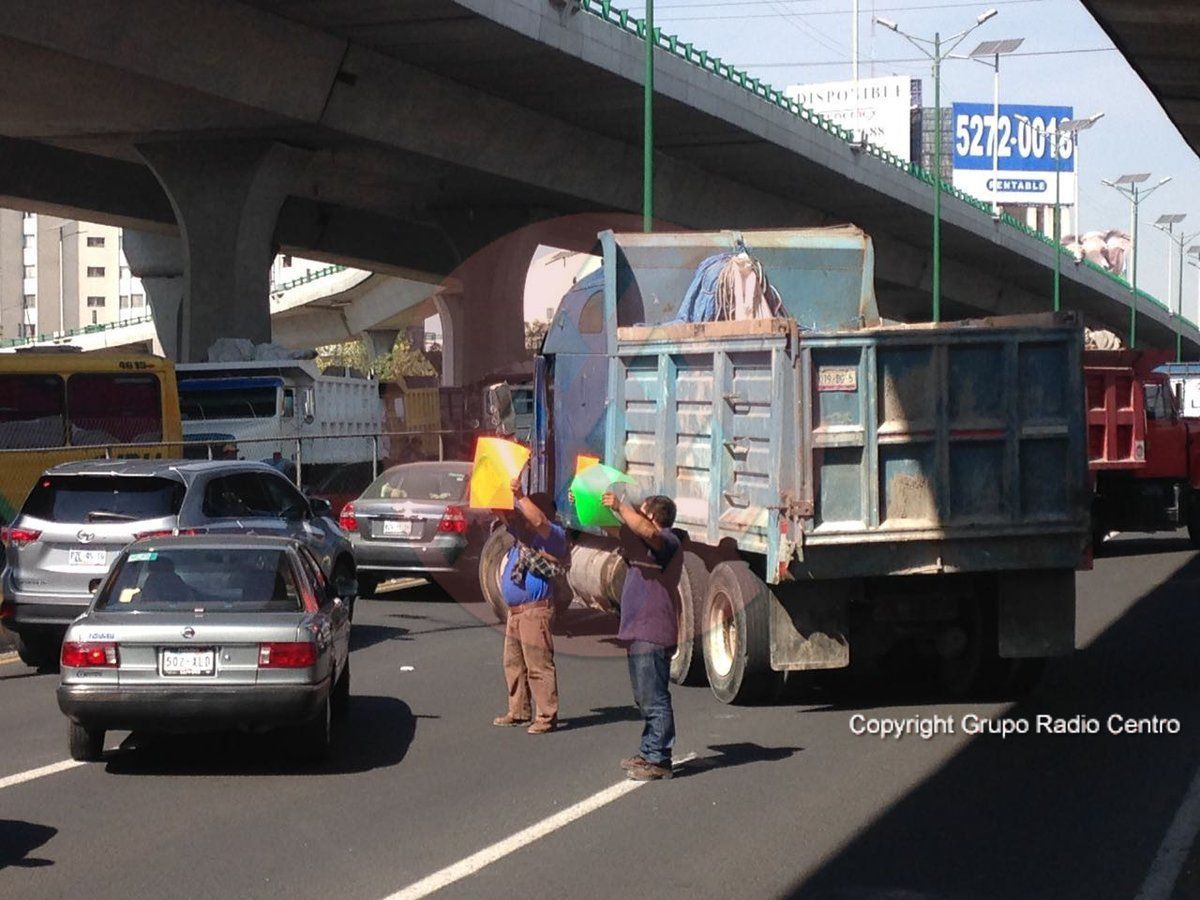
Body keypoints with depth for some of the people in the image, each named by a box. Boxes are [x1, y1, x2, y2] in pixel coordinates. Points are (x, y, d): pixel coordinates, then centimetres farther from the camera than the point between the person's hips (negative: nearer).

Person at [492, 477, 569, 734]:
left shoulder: (554, 536, -9)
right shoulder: (523, 534, 15)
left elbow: (539, 521, -28)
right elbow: (506, 515, 20)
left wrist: (520, 496, -31)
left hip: (535, 610, -10)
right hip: (515, 611, 10)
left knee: (539, 665, -9)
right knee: (513, 663, 16)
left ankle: (547, 716, -7)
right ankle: (518, 712, 25)